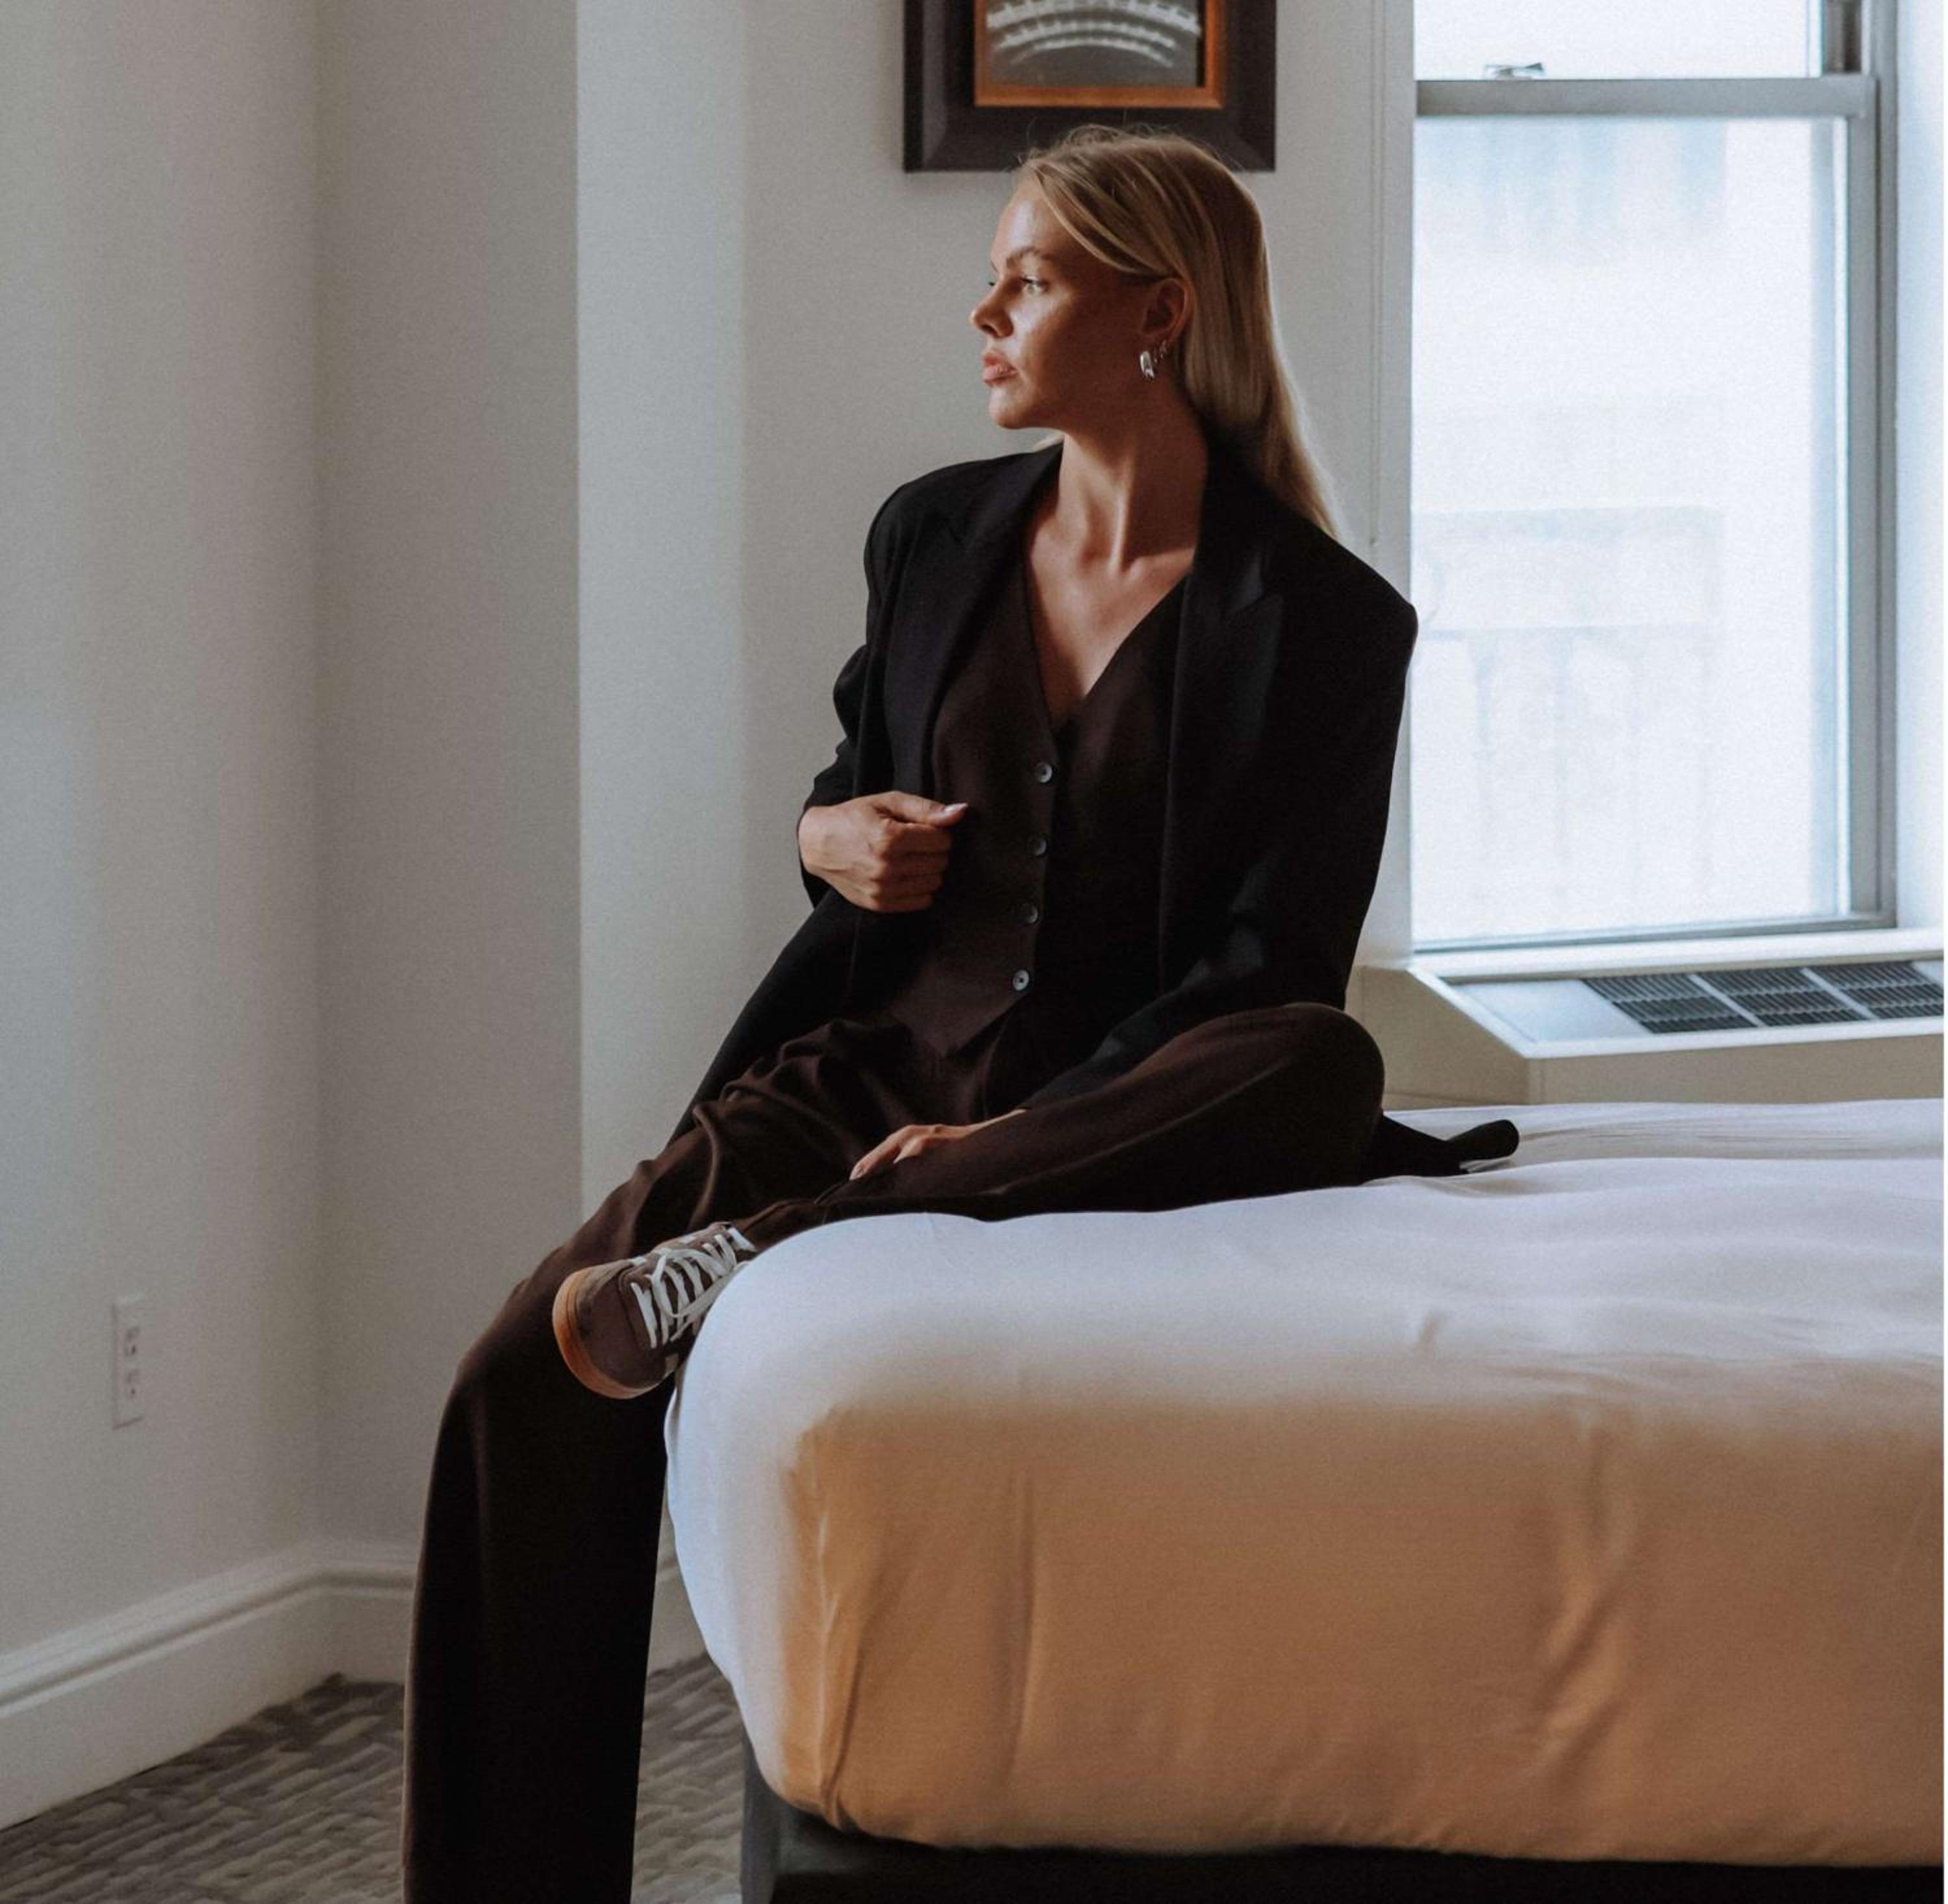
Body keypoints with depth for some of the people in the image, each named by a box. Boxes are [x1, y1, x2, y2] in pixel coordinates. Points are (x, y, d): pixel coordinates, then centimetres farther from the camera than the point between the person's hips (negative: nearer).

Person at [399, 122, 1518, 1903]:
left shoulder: (1322, 619, -4)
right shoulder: (935, 534, 11)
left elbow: (1272, 970, -8)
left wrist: (1012, 1133, -18)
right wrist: (829, 838, 0)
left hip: (1104, 1123, -3)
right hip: (872, 1067, 4)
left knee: (1328, 1068, -37)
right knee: (527, 1378, -19)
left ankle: (759, 1252, -38)